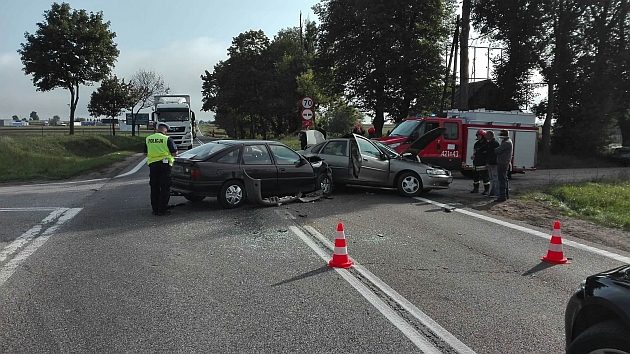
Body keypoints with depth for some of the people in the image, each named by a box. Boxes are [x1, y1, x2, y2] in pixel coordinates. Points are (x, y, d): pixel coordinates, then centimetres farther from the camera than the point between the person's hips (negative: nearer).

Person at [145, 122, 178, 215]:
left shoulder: (148, 139, 7)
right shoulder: (167, 139, -8)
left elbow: (146, 152, 15)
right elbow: (175, 153, -8)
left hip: (152, 164, 5)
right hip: (164, 164, -4)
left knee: (154, 188, 12)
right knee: (165, 188, 2)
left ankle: (155, 209, 16)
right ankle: (162, 209, 1)